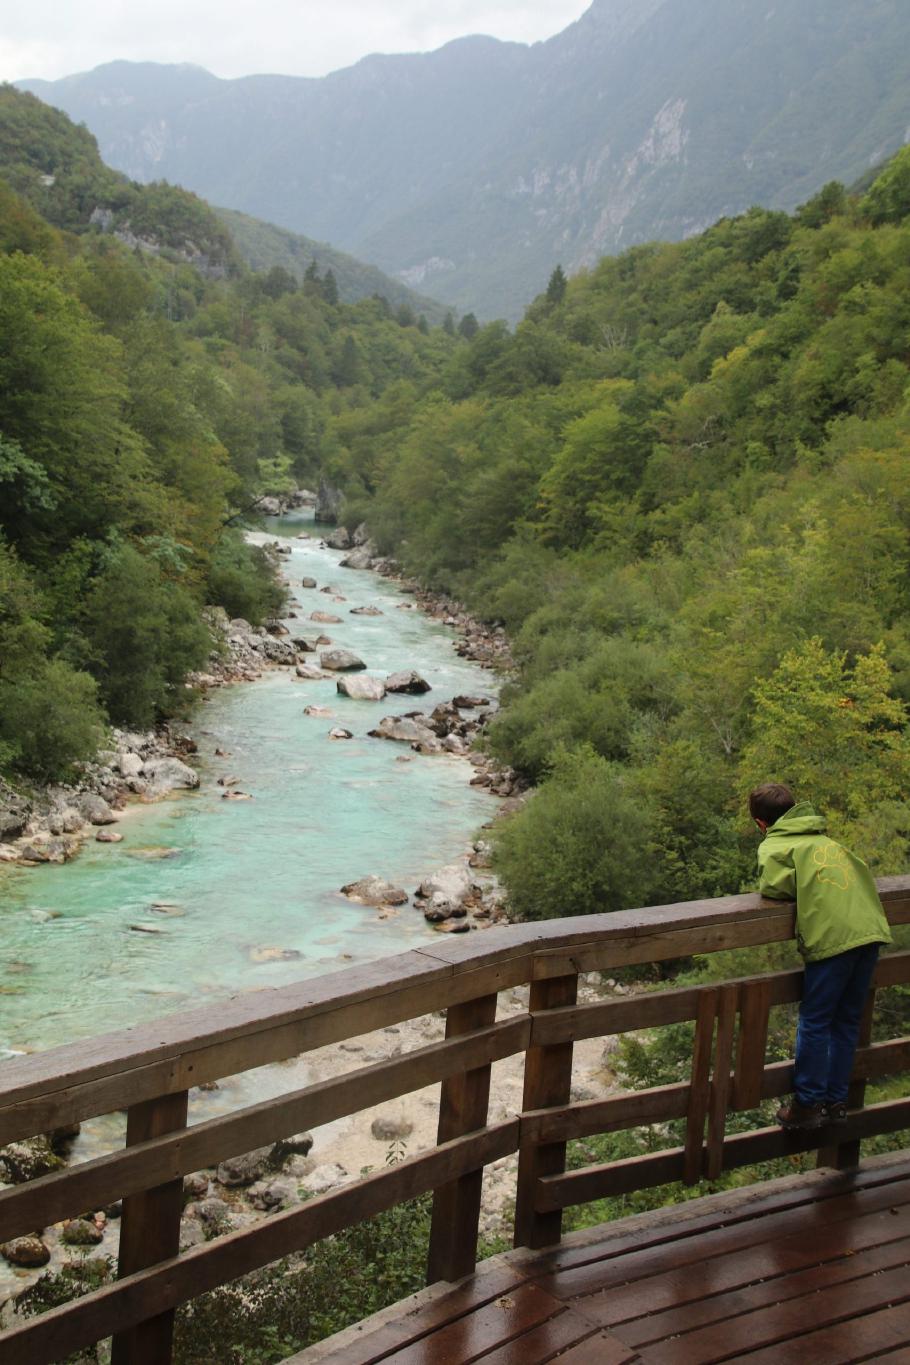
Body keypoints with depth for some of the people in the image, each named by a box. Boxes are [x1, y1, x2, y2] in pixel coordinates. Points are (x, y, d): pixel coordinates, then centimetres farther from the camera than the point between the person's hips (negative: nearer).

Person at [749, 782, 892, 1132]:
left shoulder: (774, 845, 7)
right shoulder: (824, 839, 26)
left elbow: (775, 885, -9)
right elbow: (861, 873, 21)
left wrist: (798, 888, 12)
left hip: (833, 937, -6)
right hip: (871, 931, 6)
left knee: (814, 1022, 4)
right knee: (847, 1021, 15)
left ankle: (807, 1104, 8)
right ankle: (836, 1101, 22)